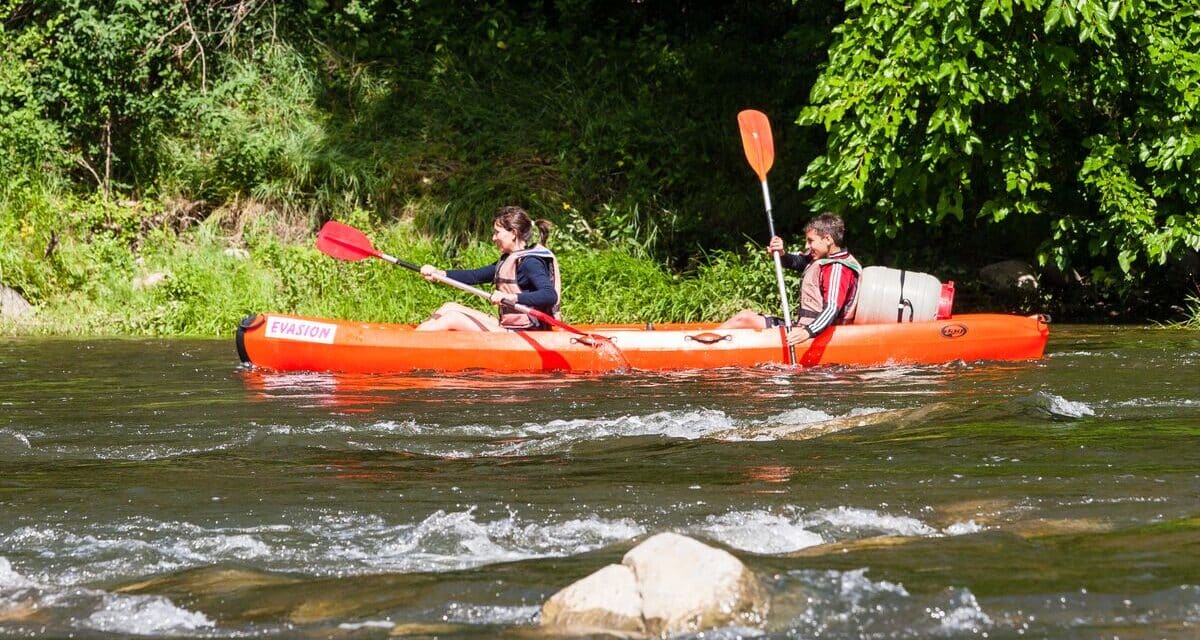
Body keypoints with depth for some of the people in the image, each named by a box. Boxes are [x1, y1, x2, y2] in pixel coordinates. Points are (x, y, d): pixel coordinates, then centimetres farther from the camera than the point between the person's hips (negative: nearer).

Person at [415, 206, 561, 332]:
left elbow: (550, 296, -30)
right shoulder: (508, 260, 15)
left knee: (452, 319, -13)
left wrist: (510, 297, -38)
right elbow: (476, 276, 16)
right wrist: (439, 274, 6)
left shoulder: (530, 262, -16)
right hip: (508, 327, 10)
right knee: (450, 307, 11)